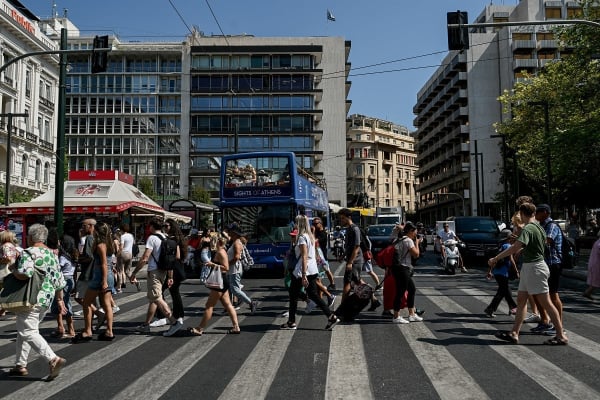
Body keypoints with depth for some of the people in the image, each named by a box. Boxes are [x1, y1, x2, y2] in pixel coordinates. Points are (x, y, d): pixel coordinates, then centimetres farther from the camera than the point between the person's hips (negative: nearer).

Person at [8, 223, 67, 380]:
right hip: (47, 298, 8)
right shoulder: (52, 254, 12)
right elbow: (59, 280, 14)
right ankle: (21, 365, 24)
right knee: (23, 331, 20)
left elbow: (25, 274, -27)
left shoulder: (29, 253, -12)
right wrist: (60, 300, 21)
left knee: (28, 332, -7)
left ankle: (54, 359, -20)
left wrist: (13, 270, -7)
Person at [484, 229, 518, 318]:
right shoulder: (508, 246, -7)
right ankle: (490, 309, -8)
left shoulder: (500, 246, 15)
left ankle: (512, 308, 29)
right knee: (501, 292, -3)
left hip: (496, 272, 8)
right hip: (502, 273, -8)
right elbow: (511, 260, -13)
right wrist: (516, 271, -5)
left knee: (506, 290, 18)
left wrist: (489, 271, 20)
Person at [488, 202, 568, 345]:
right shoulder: (538, 227, 11)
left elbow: (515, 247, -31)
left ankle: (561, 336, 7)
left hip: (534, 268, -10)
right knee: (521, 300, 10)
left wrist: (496, 258, -28)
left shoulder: (527, 229, -19)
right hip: (528, 268, 10)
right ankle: (514, 334, 12)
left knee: (546, 302, -2)